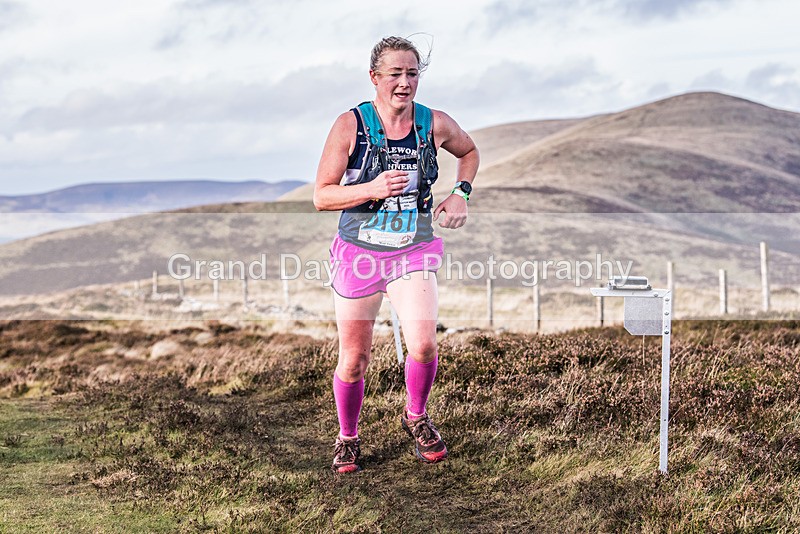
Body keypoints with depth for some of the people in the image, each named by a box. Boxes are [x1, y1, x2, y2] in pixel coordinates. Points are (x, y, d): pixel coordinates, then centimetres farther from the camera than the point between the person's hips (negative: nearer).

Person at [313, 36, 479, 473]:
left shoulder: (435, 125, -2)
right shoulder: (350, 125, -9)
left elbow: (469, 151, 20)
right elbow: (322, 197, -9)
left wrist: (460, 193, 3)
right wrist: (373, 189, -25)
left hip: (414, 253, 1)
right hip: (358, 253, -1)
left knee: (423, 345, -18)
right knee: (354, 359, 5)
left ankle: (416, 417, 14)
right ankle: (347, 438, 31)